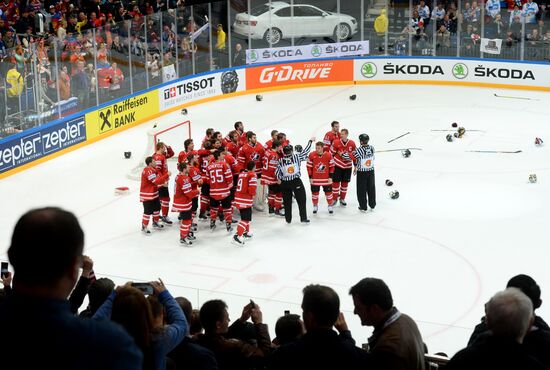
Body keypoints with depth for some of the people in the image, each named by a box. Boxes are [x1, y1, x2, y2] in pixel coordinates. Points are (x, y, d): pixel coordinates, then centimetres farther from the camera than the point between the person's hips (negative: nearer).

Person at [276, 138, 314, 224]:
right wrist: (310, 141, 11)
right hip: (296, 182, -2)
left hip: (285, 183, 2)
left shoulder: (280, 161, -5)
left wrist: (279, 179, 18)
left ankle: (288, 219, 17)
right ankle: (303, 218, 6)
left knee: (287, 201, 13)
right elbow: (305, 151, -1)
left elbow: (277, 172, -2)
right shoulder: (296, 157, -9)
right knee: (301, 200, 7)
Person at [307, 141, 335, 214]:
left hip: (326, 179, 0)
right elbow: (309, 167, -2)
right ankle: (315, 206, 28)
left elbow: (332, 166, -2)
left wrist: (330, 177, -4)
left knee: (328, 192, 8)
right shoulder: (312, 155, -10)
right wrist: (310, 177, -3)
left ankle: (330, 206, 25)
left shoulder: (328, 155, -10)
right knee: (315, 192, 10)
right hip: (315, 179, 0)